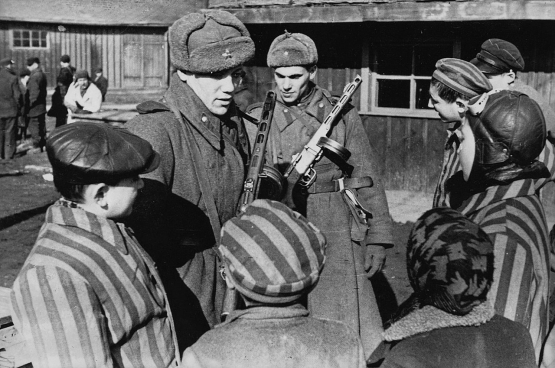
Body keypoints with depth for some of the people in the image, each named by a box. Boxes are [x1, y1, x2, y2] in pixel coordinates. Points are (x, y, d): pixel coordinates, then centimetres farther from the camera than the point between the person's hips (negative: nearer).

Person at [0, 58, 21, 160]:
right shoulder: (13, 78, -11)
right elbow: (17, 95, -9)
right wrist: (18, 106, 6)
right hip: (11, 109, -2)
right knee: (10, 132, 7)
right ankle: (9, 154, 9)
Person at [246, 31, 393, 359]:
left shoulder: (343, 115, 3)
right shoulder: (257, 119, 4)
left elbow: (367, 177, 4)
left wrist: (377, 238, 0)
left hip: (337, 234, 0)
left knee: (346, 325, 1)